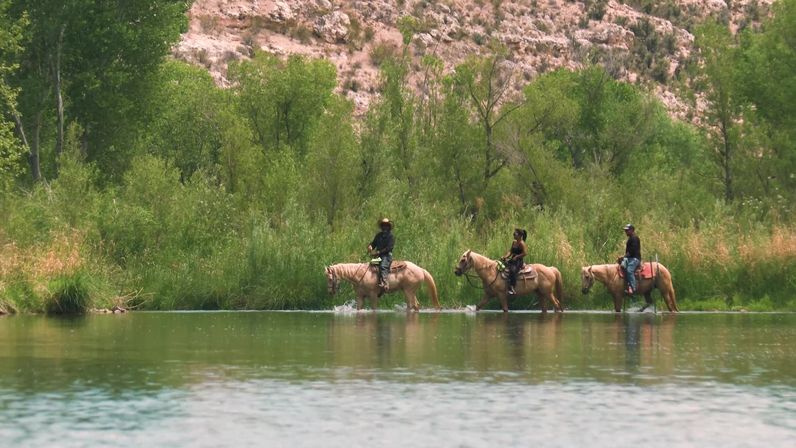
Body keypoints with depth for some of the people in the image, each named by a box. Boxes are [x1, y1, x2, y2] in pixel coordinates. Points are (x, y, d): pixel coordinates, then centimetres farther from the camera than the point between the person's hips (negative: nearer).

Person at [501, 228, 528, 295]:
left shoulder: (522, 244, -11)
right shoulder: (514, 242, 14)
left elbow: (525, 253, -17)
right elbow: (510, 251, 12)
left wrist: (516, 257, -17)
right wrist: (506, 256, -5)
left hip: (519, 262, -10)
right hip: (513, 260, 10)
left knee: (512, 270, -34)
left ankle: (512, 288, -39)